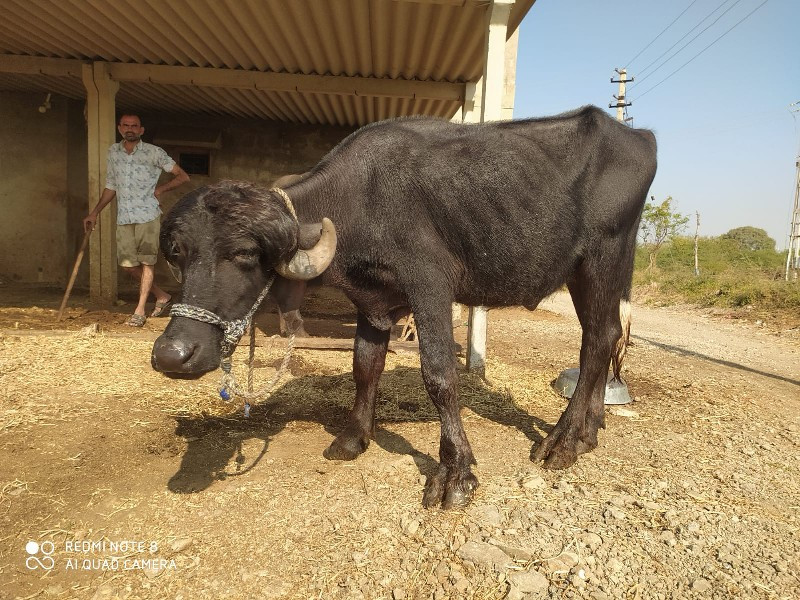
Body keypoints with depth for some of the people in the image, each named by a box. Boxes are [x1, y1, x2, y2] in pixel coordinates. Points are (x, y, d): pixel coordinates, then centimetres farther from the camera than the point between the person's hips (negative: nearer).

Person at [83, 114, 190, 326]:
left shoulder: (154, 152, -2)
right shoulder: (113, 152, 11)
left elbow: (182, 176, 2)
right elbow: (110, 187, 19)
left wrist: (161, 188, -10)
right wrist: (94, 213, 17)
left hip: (148, 215, -5)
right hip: (124, 217, 5)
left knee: (147, 262, -3)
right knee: (127, 263, 4)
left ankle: (140, 310, 5)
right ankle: (162, 296, 21)